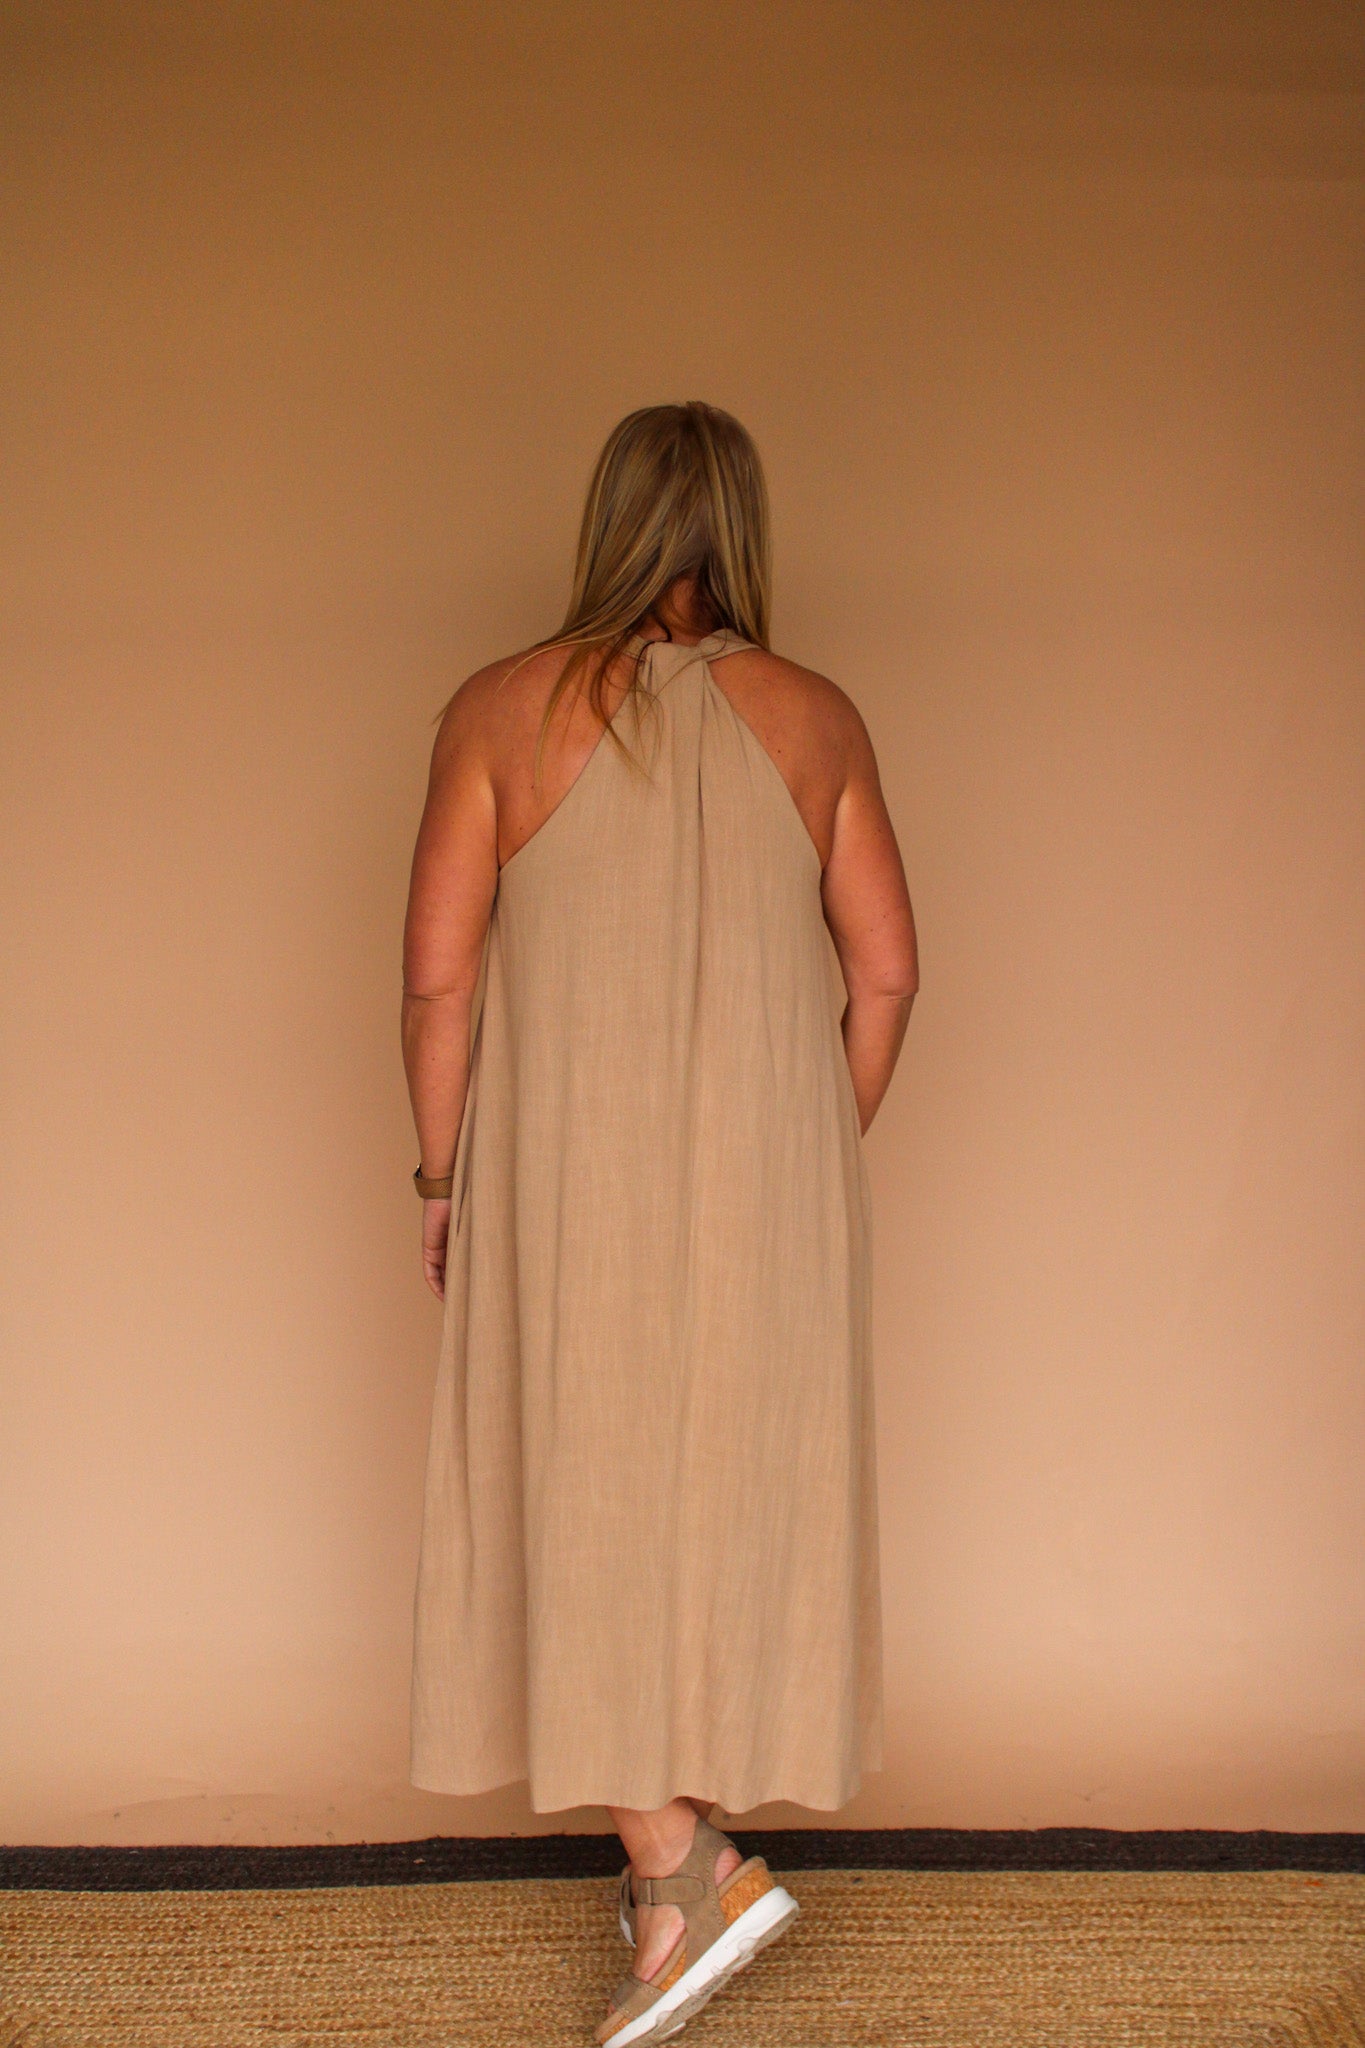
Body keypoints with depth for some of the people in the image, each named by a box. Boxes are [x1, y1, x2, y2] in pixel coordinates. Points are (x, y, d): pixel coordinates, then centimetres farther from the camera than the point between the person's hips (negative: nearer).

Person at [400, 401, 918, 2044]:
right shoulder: (817, 719, 2)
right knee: (738, 1493, 14)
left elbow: (438, 974, -7)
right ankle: (686, 1838, 27)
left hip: (568, 1177, -2)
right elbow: (885, 972, 1)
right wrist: (825, 1157, 13)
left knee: (588, 1501, 7)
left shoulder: (500, 710, -4)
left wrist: (441, 1176, 4)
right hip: (765, 1178, 3)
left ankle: (681, 1866, 1)